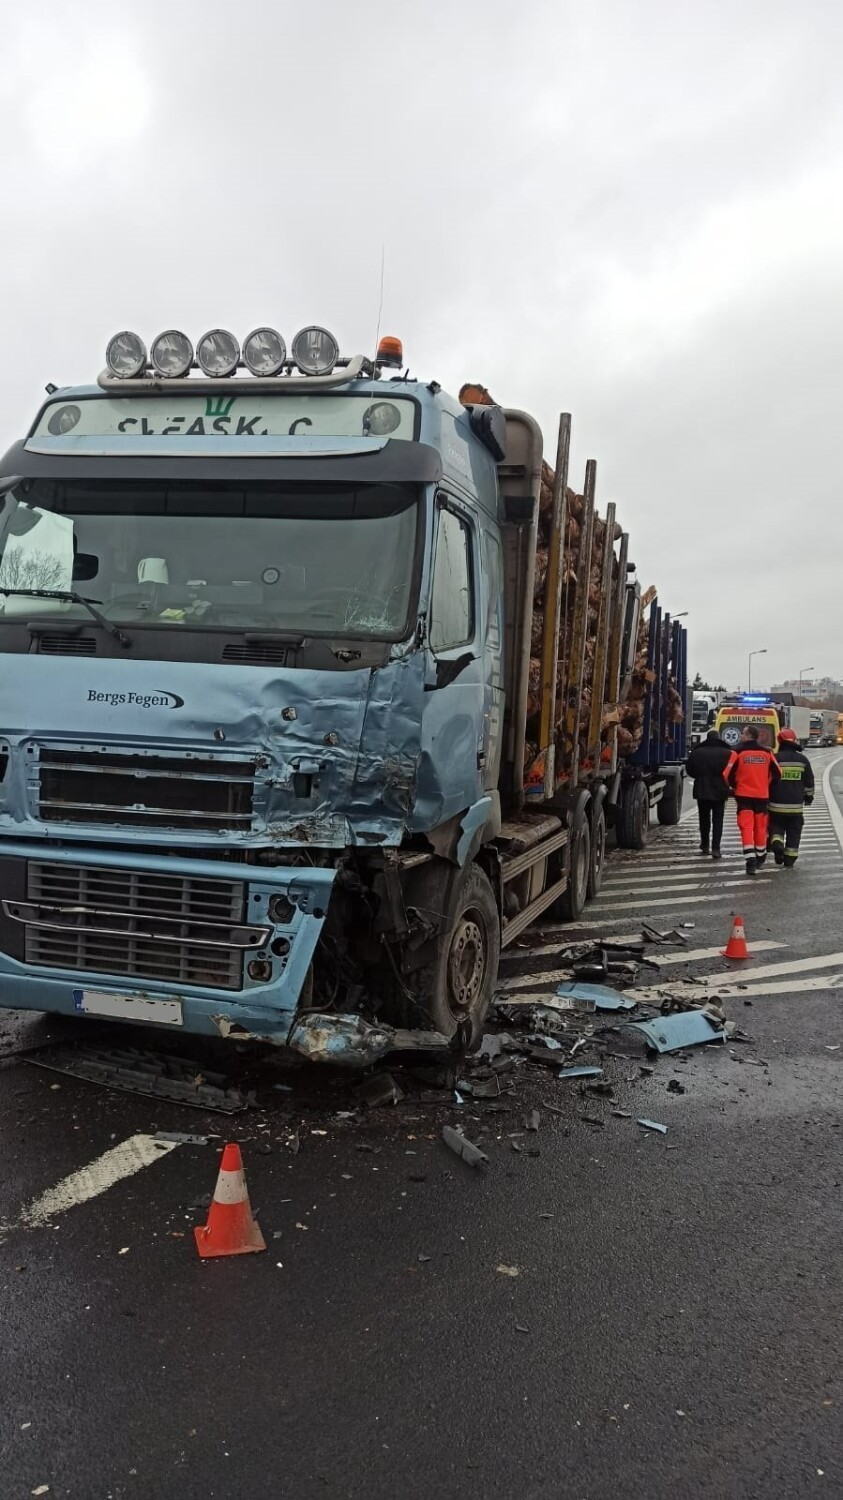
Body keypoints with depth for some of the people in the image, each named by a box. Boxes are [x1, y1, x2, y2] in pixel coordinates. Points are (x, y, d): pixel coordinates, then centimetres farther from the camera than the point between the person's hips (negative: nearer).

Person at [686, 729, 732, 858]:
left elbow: (690, 770, 0)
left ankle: (704, 845, 22)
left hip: (702, 790, 1)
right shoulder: (727, 753, -8)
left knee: (704, 819, 17)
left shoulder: (696, 752, -6)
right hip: (720, 791, -1)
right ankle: (715, 848, -6)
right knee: (717, 820, 4)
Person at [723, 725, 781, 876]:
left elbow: (728, 774, -10)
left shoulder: (738, 752, -8)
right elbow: (777, 774, 4)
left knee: (746, 827, -4)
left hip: (744, 796, -3)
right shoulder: (767, 752, 2)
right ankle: (760, 858, 30)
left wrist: (735, 787, 9)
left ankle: (750, 860, -18)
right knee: (760, 827, 15)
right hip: (762, 796, 3)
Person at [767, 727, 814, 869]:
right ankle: (789, 860, 13)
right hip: (796, 805, 2)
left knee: (776, 827, 14)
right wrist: (809, 797, 21)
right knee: (793, 833, 11)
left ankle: (776, 842, -14)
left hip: (776, 805, -1)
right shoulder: (802, 760, 1)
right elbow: (809, 782, 7)